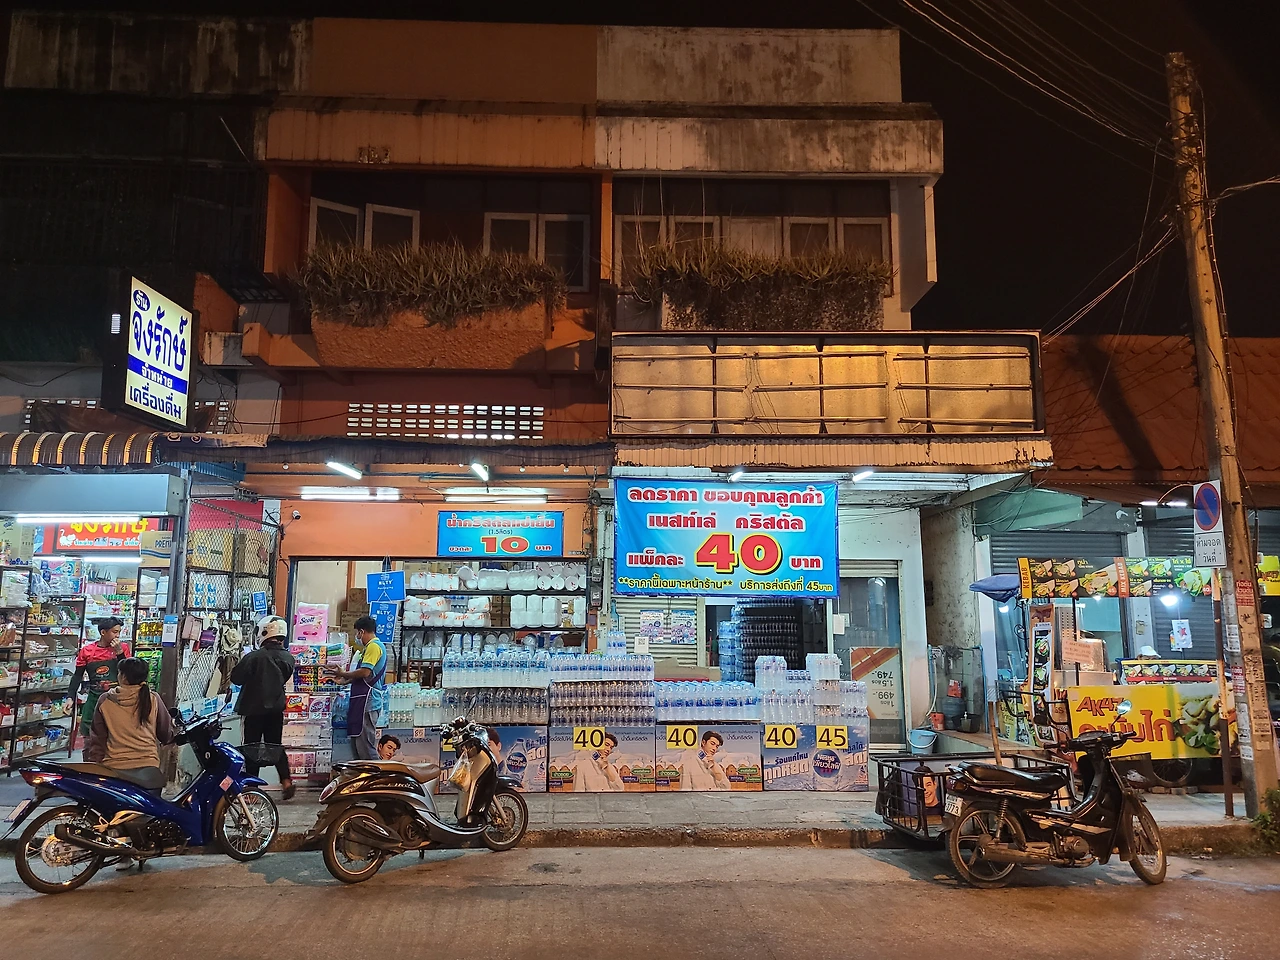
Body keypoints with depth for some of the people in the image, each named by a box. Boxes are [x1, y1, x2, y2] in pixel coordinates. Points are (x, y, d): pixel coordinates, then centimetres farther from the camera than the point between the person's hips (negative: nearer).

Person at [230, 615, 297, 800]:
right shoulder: (288, 658, -2)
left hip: (255, 708, -5)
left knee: (252, 748, 6)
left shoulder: (255, 657, -19)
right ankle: (286, 781, 4)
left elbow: (236, 677, -13)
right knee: (275, 745, 14)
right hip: (277, 708, 5)